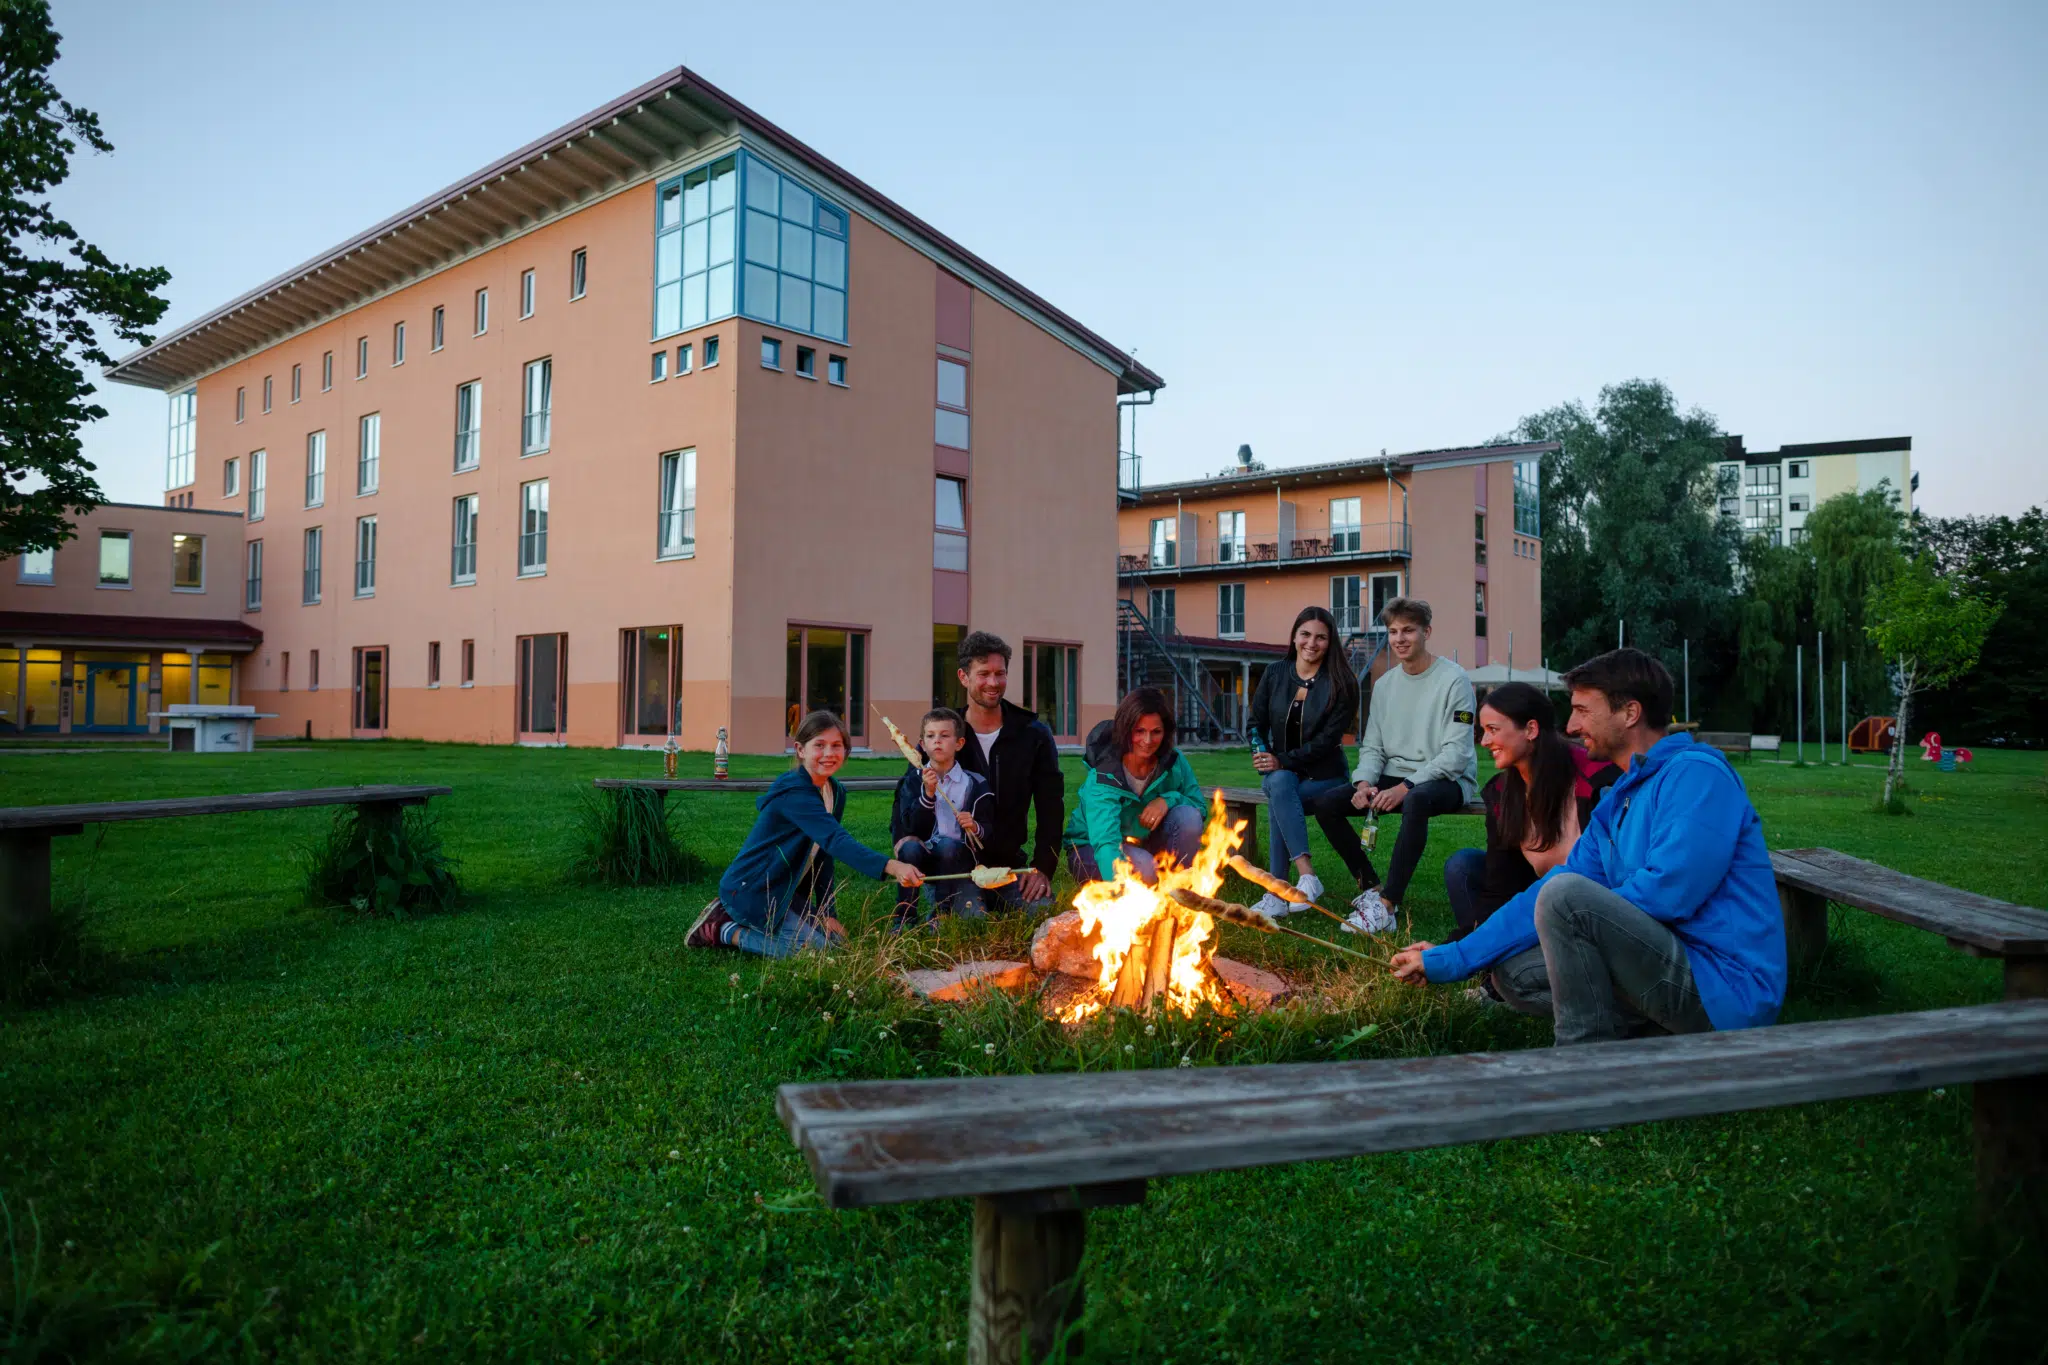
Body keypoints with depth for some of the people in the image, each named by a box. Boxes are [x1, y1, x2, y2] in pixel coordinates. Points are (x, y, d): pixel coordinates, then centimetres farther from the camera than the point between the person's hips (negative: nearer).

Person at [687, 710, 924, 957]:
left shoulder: (836, 793, 2)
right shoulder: (795, 793, -27)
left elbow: (825, 853, 6)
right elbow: (836, 840, -41)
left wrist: (826, 912, 0)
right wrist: (890, 866, -53)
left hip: (786, 890, 9)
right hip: (751, 889, -9)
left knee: (836, 937, 9)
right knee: (815, 948, -17)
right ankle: (723, 930, -2)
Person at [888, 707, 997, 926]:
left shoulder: (974, 784, 1)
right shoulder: (914, 780, 4)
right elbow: (910, 825, -9)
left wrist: (974, 827, -21)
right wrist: (928, 793, -20)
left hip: (957, 857, -1)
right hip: (921, 858, 1)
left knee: (948, 845, -33)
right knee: (910, 847, -31)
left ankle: (940, 914, -14)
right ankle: (905, 918, -14)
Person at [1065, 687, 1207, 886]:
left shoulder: (1174, 762, -13)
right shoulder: (1103, 776, -29)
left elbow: (1200, 807, -4)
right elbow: (1105, 842, -42)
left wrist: (1168, 800, -27)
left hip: (1142, 845, 5)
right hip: (1091, 851, -5)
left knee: (1189, 817, -23)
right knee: (1144, 867, -36)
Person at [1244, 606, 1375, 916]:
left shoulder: (1341, 684, -7)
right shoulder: (1274, 674, 6)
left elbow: (1329, 738, -13)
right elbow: (1255, 722, 8)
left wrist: (1283, 761, -19)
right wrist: (1264, 757, -11)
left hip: (1323, 774, -3)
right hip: (1280, 772, 3)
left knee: (1277, 804, -32)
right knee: (1280, 784, -34)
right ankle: (1307, 875, -42)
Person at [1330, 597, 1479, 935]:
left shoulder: (1453, 680, -8)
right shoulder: (1385, 684, 13)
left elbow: (1456, 754, -15)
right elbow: (1372, 746, 12)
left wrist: (1406, 787, -24)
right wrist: (1364, 783, -10)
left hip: (1447, 780, -6)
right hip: (1395, 778, 7)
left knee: (1416, 801, -41)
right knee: (1328, 802, -13)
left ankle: (1387, 906, -36)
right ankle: (1371, 887, -5)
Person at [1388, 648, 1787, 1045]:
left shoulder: (1695, 773, -12)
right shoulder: (1615, 804, 15)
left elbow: (1667, 892, -24)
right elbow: (1544, 897, 12)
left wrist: (1592, 916, -5)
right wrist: (1447, 960, 8)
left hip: (1725, 992, -9)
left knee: (1567, 893, -24)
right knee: (1514, 974, 8)